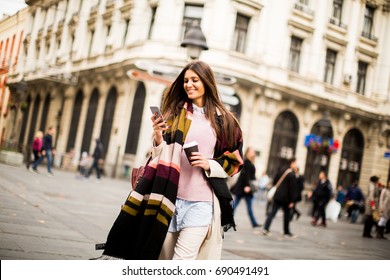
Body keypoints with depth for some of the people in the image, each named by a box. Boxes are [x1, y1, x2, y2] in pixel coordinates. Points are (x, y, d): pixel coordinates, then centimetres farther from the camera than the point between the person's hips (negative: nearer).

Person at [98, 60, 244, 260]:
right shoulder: (175, 112, 9)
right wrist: (158, 136, -13)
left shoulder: (223, 120, 4)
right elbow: (162, 155, 7)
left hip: (201, 201, -2)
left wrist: (210, 164, -9)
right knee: (162, 256, 8)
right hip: (171, 196, 2)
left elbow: (234, 160, 8)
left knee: (183, 260, -9)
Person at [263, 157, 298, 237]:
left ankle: (266, 228, -7)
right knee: (286, 215, 10)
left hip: (277, 196, 5)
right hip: (286, 198, -5)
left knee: (272, 212, 4)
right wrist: (292, 201, -11)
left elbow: (275, 181, 14)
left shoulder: (281, 171, 6)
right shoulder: (292, 175, -15)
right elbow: (293, 189, -15)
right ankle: (287, 232, 21)